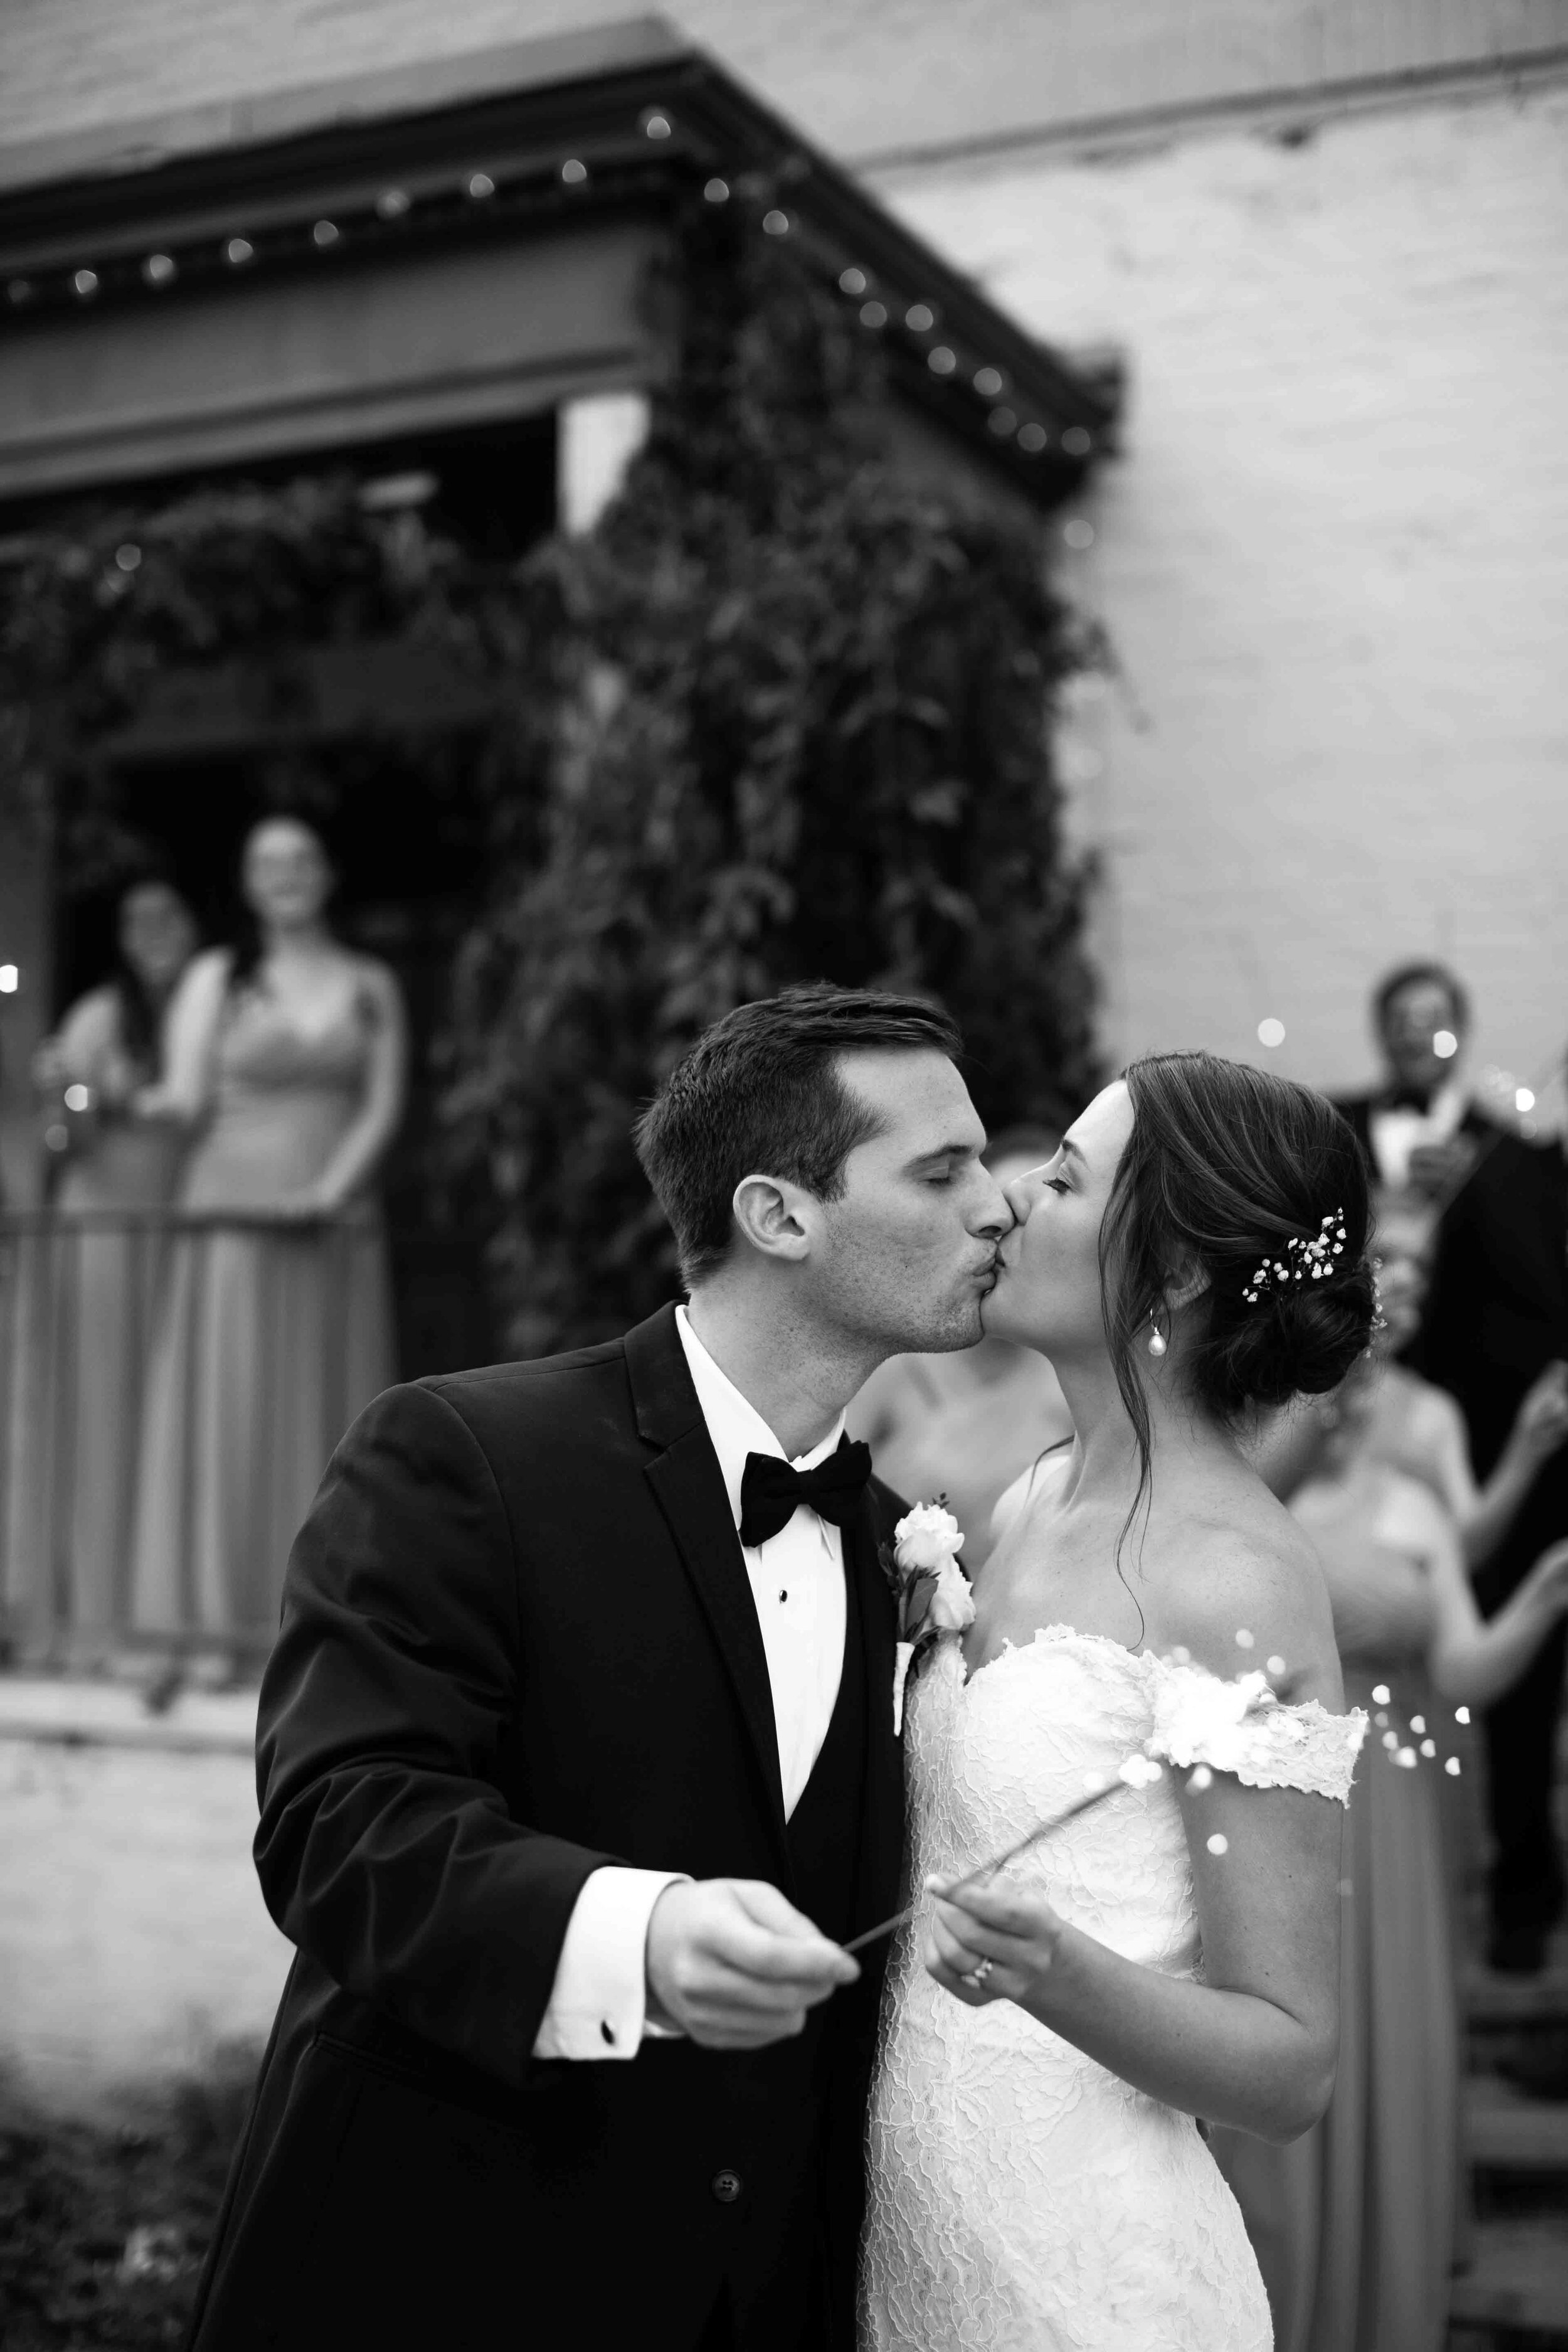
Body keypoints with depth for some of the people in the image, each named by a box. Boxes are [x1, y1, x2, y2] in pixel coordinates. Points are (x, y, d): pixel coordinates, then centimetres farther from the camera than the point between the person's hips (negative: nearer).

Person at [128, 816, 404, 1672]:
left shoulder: (370, 985, 10)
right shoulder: (216, 978, 5)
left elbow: (383, 1107, 3)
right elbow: (186, 1102, -1)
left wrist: (329, 1190, -11)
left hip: (336, 1236, 2)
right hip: (234, 1223, -2)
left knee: (326, 1422, 1)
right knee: (223, 1417, -6)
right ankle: (215, 1631, -4)